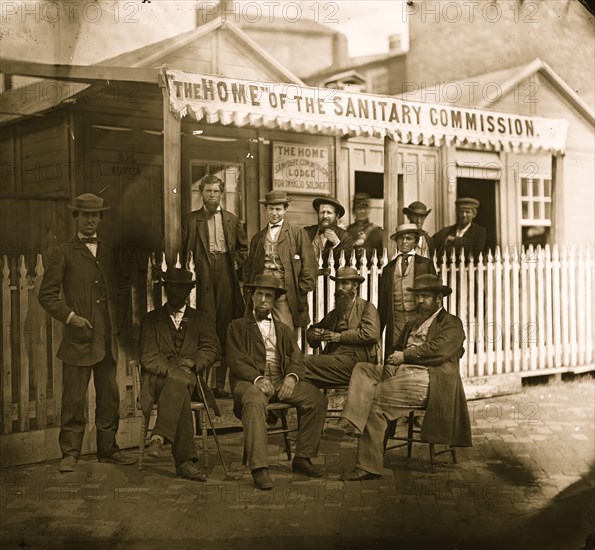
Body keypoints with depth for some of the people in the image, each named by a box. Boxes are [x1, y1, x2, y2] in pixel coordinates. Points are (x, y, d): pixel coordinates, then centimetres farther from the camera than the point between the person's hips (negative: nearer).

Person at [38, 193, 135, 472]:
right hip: (78, 338, -4)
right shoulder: (61, 253, 2)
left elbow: (121, 290, 21)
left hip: (108, 339, 4)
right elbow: (47, 295, -1)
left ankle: (108, 448, 20)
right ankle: (70, 452, 7)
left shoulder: (109, 252, 15)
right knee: (74, 398, -3)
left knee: (109, 396, 9)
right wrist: (70, 317, -11)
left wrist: (117, 320, 9)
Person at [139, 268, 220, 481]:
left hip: (190, 379, 1)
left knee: (179, 385, -38)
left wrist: (192, 362, -17)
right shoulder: (150, 319, 17)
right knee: (180, 389, -37)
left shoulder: (203, 319, 21)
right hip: (158, 379, -1)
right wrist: (171, 369, -17)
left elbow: (211, 349, 6)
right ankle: (185, 461, -43)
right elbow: (147, 356, 3)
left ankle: (159, 437, -44)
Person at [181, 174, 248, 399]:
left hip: (226, 275, 3)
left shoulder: (231, 219, 16)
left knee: (224, 329, 2)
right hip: (203, 276, -2)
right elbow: (183, 250, 5)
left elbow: (243, 246, 22)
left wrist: (237, 263, 8)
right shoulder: (190, 220, 9)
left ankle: (220, 383, 6)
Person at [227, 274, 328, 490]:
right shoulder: (238, 327, 14)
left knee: (317, 399, -20)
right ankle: (259, 468, -41)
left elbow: (297, 357, 11)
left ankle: (302, 458, -11)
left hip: (281, 381, 4)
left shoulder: (284, 330, 25)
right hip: (250, 381, -4)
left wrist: (292, 376, -14)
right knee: (254, 402, -39)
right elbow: (236, 360, -1)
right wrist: (258, 378, -20)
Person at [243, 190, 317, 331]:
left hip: (285, 290, -3)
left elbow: (308, 265, 1)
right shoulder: (258, 237, 20)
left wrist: (302, 290, -6)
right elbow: (248, 266, 22)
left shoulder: (298, 233, 7)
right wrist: (249, 287, 9)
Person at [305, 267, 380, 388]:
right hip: (332, 358, 6)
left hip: (354, 360, -6)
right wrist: (316, 335, 4)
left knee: (305, 361, -26)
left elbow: (372, 334, -9)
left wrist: (340, 337, -7)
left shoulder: (367, 307, 8)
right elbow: (311, 331, 29)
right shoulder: (333, 314, 27)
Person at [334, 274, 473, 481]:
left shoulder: (452, 324, 9)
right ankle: (352, 423, -38)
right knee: (362, 369, -17)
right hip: (399, 371, 8)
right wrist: (393, 357, 2)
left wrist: (404, 356, -8)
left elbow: (440, 350, -9)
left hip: (426, 378, -8)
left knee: (376, 398, -25)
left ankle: (369, 465, -22)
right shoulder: (412, 324, 33)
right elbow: (397, 349, 27)